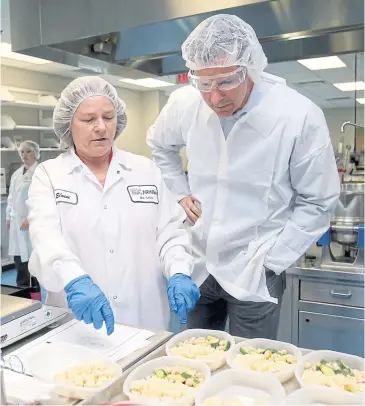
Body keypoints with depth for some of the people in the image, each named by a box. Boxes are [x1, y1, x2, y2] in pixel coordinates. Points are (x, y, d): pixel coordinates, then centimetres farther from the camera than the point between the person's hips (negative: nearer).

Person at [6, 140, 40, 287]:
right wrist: (9, 217, 16)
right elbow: (11, 197, 20)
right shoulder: (17, 173, 16)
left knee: (33, 255, -3)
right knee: (18, 254, 13)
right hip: (17, 220, 7)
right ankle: (22, 286, 27)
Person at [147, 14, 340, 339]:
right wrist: (181, 194, 5)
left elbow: (318, 203, -8)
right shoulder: (184, 104, -8)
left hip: (254, 274, -3)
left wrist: (272, 260, -9)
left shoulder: (301, 116, -19)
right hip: (198, 264, 4)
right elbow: (159, 145, 15)